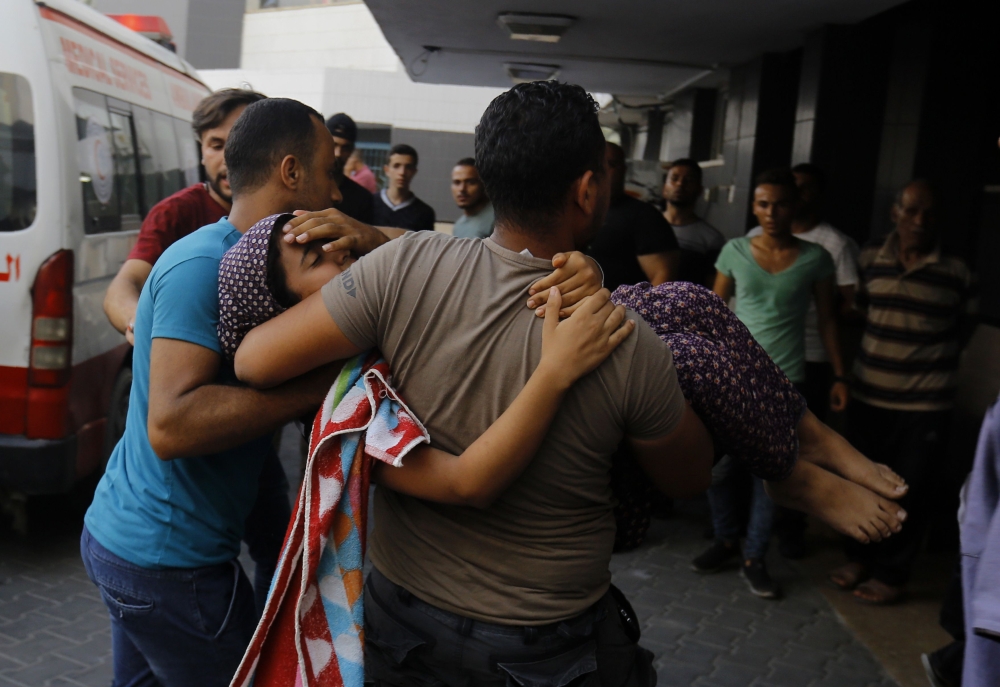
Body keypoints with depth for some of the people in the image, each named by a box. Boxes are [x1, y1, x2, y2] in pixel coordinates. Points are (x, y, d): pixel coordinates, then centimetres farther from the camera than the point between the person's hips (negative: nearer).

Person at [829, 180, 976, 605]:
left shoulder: (955, 272, -4)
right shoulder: (869, 259, 1)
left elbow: (963, 327, 10)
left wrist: (935, 356, 0)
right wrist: (882, 349, 7)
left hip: (924, 403, -2)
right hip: (868, 394, 3)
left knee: (908, 489, 4)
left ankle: (892, 574, 19)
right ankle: (861, 557, 31)